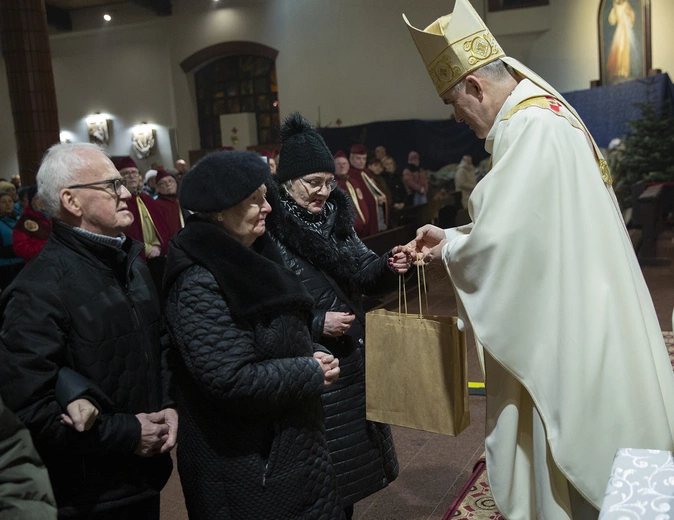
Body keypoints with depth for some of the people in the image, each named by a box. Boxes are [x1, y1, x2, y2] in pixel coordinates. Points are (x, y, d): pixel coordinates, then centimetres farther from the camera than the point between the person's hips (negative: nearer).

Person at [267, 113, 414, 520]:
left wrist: (389, 265, -12)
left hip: (353, 358, 7)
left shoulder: (335, 218, 4)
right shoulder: (270, 233, -17)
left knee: (353, 453, 21)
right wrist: (316, 323, -21)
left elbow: (362, 274, 7)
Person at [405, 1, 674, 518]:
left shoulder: (530, 127, -21)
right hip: (571, 318, 10)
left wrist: (449, 249, -4)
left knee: (573, 449, 7)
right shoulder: (544, 113, 11)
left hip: (566, 334, -10)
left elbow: (499, 239, -24)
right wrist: (453, 237, 10)